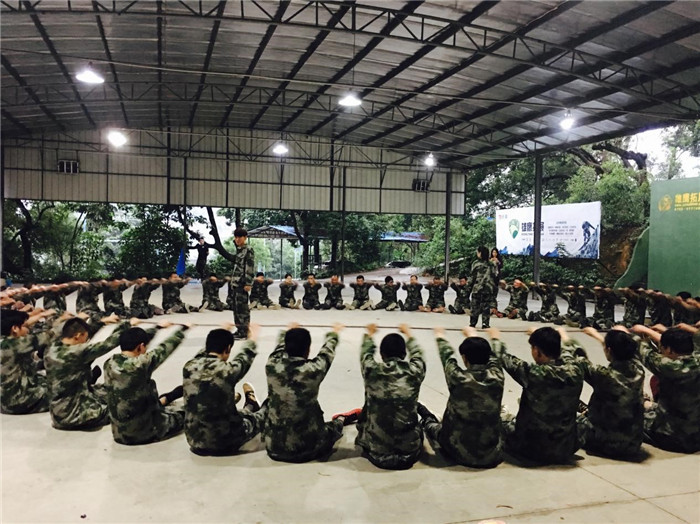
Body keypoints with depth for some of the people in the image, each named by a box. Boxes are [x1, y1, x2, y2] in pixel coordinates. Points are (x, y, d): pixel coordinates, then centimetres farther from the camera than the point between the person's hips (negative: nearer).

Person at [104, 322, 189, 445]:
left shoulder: (110, 364, -8)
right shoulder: (141, 364, -26)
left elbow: (132, 341, 8)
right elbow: (167, 346, -12)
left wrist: (158, 327, 23)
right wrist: (183, 329, 8)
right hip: (145, 433, -6)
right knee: (185, 411, 19)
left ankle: (163, 400, 56)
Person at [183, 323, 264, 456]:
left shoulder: (189, 367, -10)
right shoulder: (227, 370, -22)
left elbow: (202, 355, 15)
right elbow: (244, 356, 1)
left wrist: (217, 337, 32)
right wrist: (252, 339, 23)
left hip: (195, 442, 5)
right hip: (225, 444, -4)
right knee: (263, 413, 22)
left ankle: (249, 407, 60)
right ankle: (252, 404, 52)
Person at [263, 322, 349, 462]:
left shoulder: (272, 366, -15)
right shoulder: (313, 370, -22)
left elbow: (280, 345, 9)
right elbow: (327, 351, 1)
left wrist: (287, 332, 31)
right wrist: (333, 334, 23)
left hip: (274, 447, 2)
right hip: (307, 448, -2)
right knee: (333, 426, 28)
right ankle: (340, 420, 55)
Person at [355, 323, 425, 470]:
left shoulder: (372, 371, -14)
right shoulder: (415, 372, -13)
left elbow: (365, 353, 10)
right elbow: (417, 354, 12)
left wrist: (369, 335, 30)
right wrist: (408, 335, 30)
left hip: (376, 453, -1)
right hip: (409, 453, 1)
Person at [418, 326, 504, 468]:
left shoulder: (458, 378, -19)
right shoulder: (496, 377, -13)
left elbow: (447, 356, 3)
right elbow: (494, 356, 10)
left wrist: (440, 336, 24)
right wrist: (484, 337, 30)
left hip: (458, 455, -1)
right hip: (492, 457, 2)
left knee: (431, 424, 27)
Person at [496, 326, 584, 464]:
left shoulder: (535, 374, -26)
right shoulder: (575, 371, -14)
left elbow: (507, 360, -9)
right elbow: (567, 351, 9)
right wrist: (561, 336, 30)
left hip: (534, 451, -4)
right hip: (566, 452, 4)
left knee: (504, 418, 23)